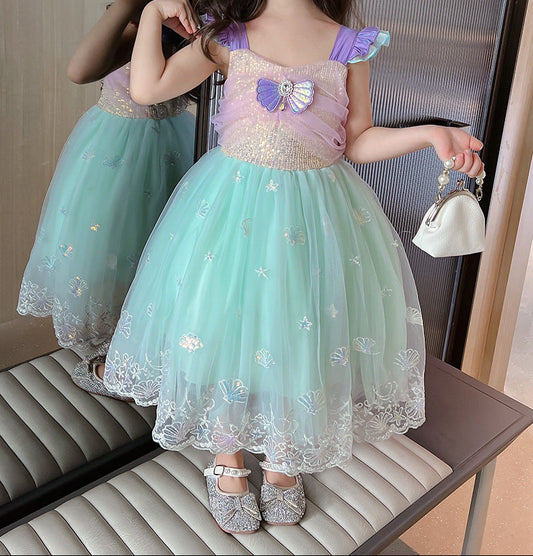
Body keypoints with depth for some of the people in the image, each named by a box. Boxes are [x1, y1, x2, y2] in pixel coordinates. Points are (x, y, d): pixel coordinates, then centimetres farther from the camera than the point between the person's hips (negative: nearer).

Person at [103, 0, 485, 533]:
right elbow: (146, 87, -4)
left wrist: (429, 133, -4)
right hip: (232, 204, 0)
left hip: (313, 215, 1)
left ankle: (282, 459, 32)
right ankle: (227, 459, 29)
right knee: (224, 327, 5)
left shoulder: (350, 46, 3)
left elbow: (358, 142, 7)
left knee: (300, 334, 7)